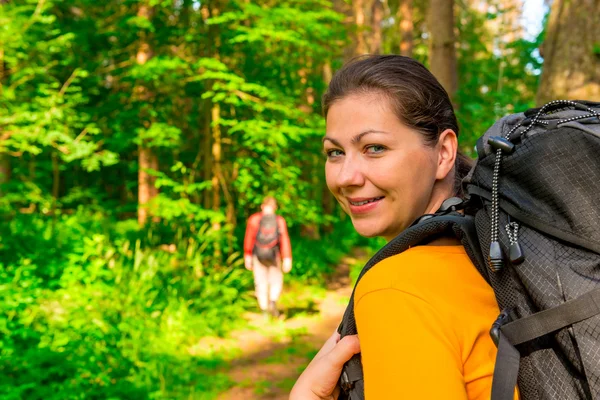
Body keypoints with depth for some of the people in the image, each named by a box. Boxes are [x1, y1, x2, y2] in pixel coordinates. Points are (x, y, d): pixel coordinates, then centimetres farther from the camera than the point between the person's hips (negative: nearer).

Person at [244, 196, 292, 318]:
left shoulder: (254, 219, -5)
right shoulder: (280, 221, -3)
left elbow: (248, 238, -6)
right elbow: (284, 240, -7)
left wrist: (247, 256, 0)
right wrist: (287, 259, -5)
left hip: (258, 256, 0)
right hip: (274, 256, 0)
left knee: (261, 283, 8)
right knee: (276, 282, 14)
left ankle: (264, 311, 7)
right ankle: (273, 301, -11)